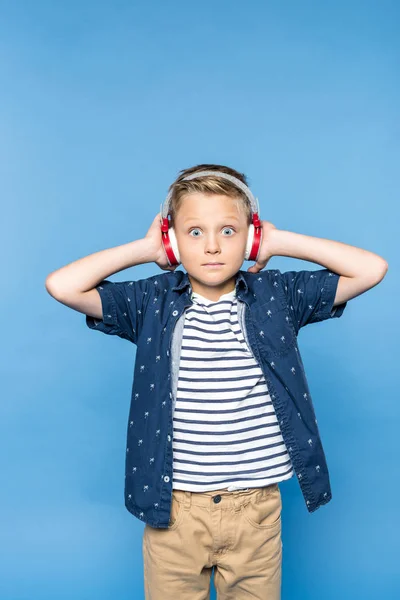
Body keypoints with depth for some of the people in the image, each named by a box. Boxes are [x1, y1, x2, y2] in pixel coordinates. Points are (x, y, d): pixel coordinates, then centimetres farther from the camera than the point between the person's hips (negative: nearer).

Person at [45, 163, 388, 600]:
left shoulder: (276, 294, -3)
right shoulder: (153, 301, -4)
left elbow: (371, 269, -6)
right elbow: (62, 286, -13)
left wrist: (281, 241, -4)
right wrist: (144, 249, -6)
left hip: (256, 510, 1)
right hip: (174, 509, 0)